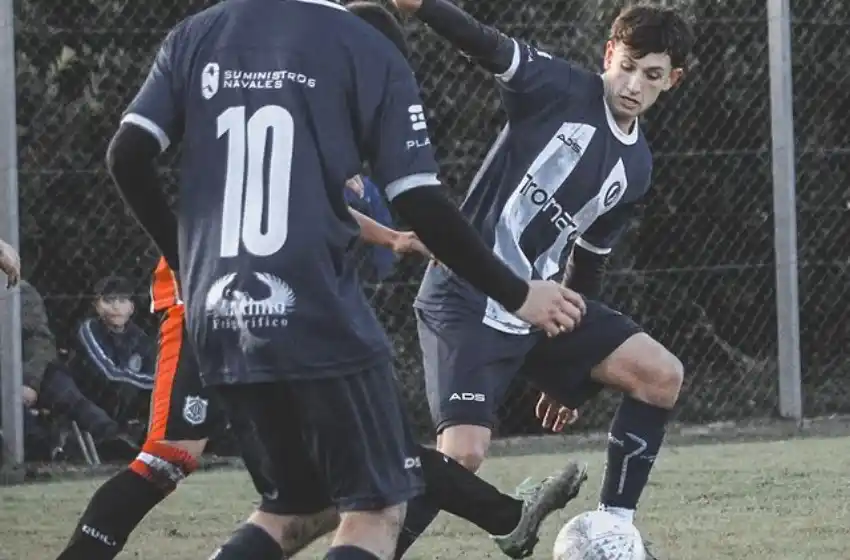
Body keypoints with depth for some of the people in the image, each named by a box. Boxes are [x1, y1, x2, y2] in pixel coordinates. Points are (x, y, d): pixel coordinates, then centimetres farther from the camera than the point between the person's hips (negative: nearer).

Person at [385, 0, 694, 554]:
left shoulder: (636, 169, 11)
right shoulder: (559, 88, -9)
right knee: (462, 452, -21)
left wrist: (571, 365, 27)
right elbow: (486, 45, -24)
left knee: (661, 374, -2)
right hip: (466, 302, -7)